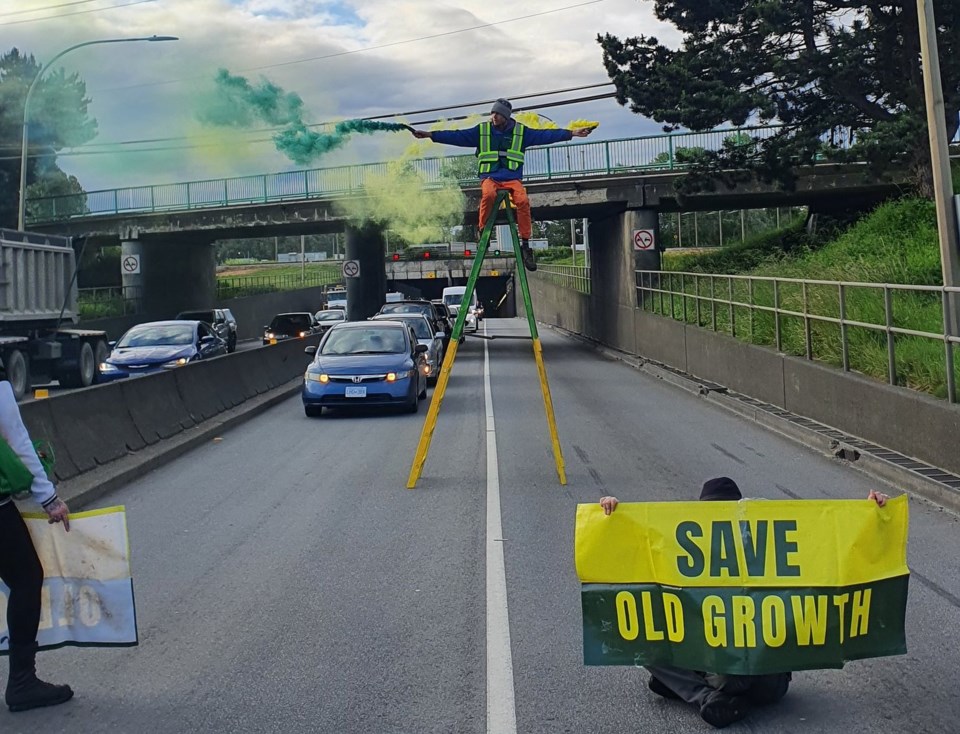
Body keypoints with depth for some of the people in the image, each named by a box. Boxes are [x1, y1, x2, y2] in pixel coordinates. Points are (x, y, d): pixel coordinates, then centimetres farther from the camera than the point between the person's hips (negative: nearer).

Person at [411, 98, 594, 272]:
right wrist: (430, 135, -3)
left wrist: (572, 133, 3)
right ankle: (483, 230, -17)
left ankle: (525, 244, -20)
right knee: (488, 194, -36)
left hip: (512, 177, 1)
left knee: (523, 200, -29)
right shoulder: (481, 131, 9)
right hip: (489, 176, -1)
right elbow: (457, 136, 5)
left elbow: (545, 135, 9)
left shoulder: (521, 131, 11)